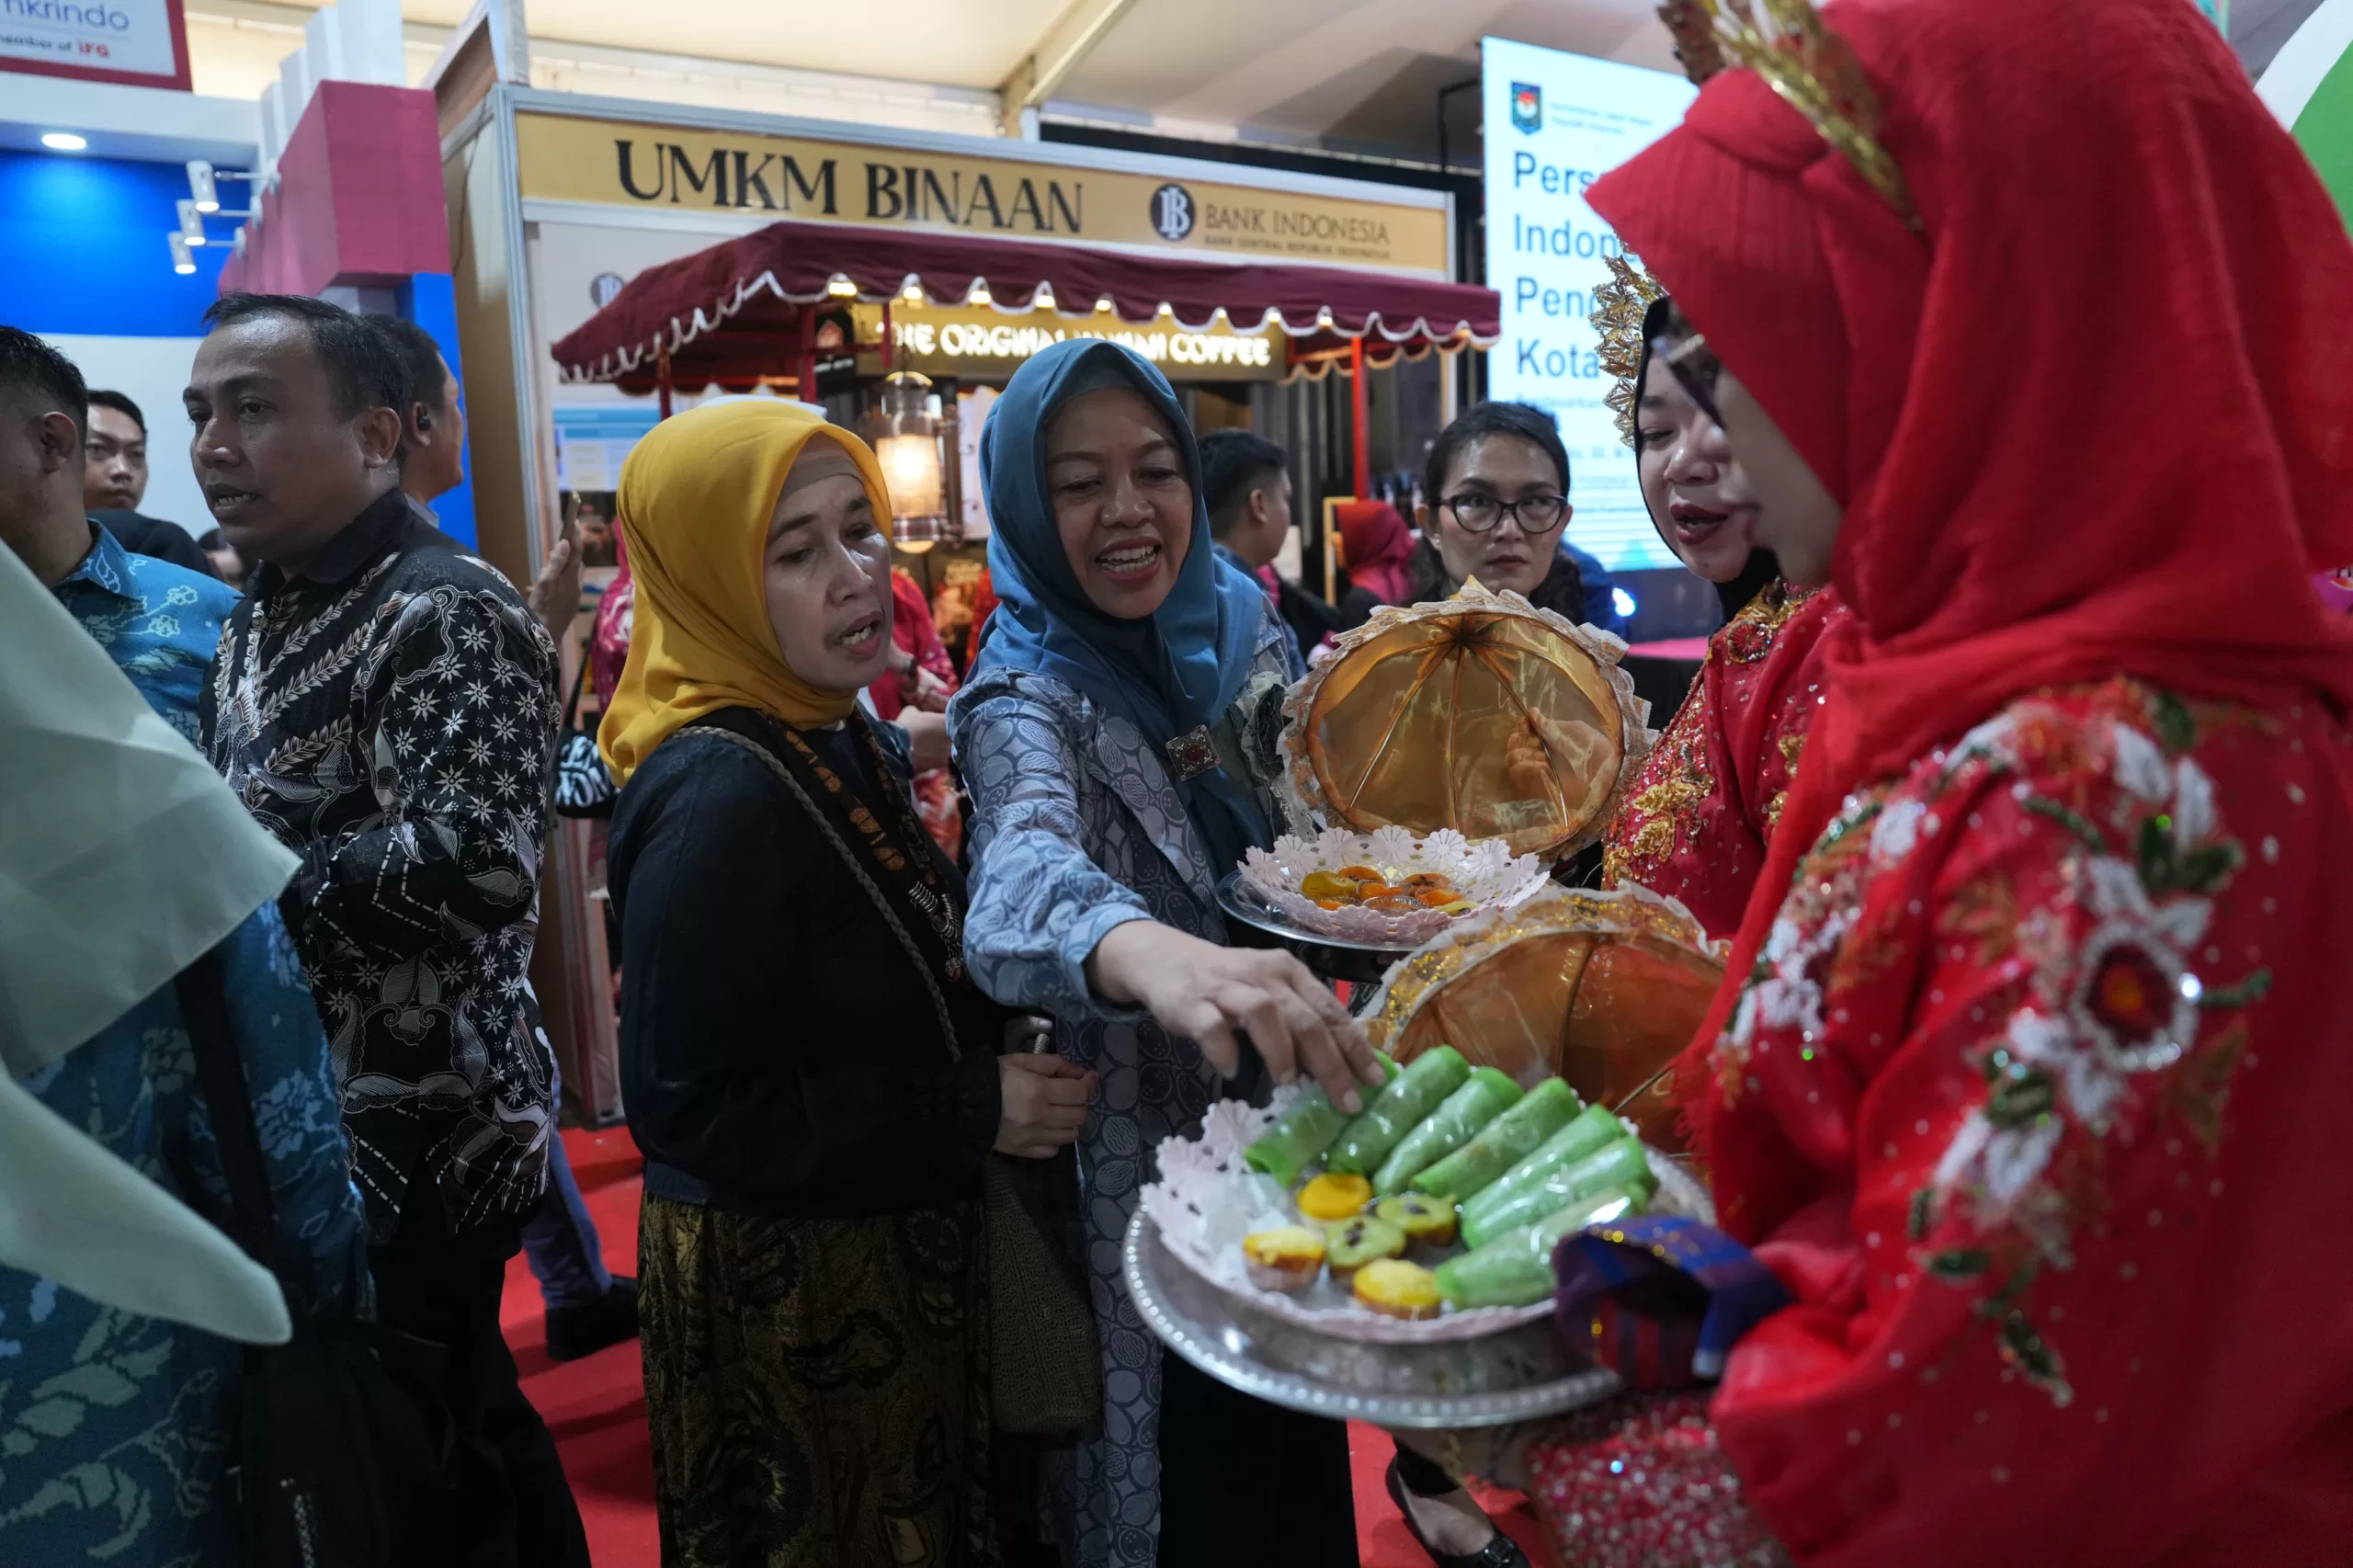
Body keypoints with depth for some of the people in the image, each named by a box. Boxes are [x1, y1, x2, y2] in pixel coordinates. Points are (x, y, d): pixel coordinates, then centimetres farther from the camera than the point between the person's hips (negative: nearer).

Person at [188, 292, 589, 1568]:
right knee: (452, 1426, 22)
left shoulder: (447, 614, -18)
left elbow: (476, 866, -30)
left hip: (417, 1136, -8)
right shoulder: (264, 612, 12)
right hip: (306, 1124, 9)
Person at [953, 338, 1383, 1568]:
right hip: (1142, 1176, -5)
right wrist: (1151, 953, -62)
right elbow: (1026, 866, -41)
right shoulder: (1027, 702, -17)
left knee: (1301, 1465, 22)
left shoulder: (1246, 634, 0)